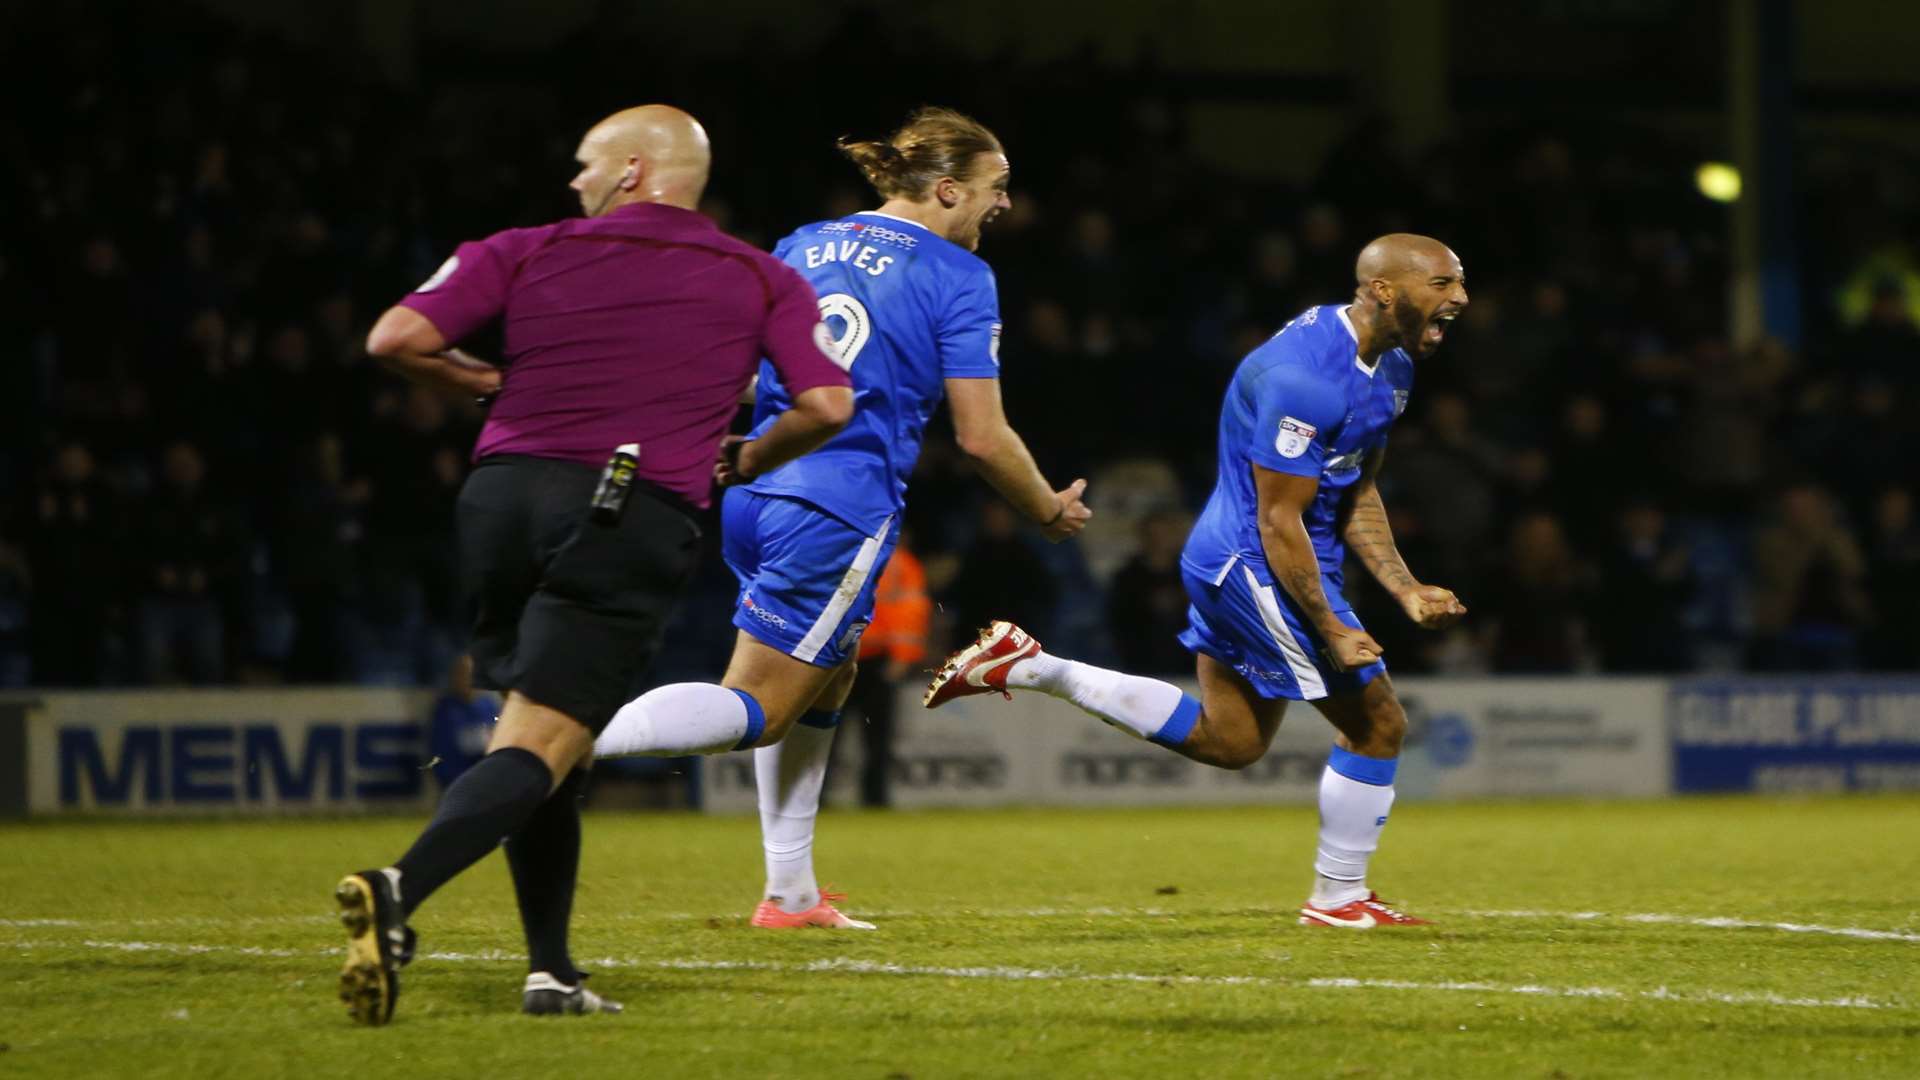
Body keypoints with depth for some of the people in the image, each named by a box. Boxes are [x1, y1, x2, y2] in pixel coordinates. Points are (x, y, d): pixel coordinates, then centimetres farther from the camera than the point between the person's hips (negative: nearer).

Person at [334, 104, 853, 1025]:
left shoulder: (525, 253, 12)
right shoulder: (764, 280, 13)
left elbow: (397, 339, 2)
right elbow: (827, 405, 4)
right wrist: (747, 461, 23)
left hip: (502, 498, 3)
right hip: (633, 517, -3)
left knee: (539, 741, 19)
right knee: (538, 751, -10)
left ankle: (550, 970, 16)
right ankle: (398, 890, -35)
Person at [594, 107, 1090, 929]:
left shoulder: (804, 245, 15)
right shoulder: (956, 277, -3)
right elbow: (981, 437, -4)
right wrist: (1050, 512, 11)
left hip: (755, 493, 7)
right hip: (840, 513, -7)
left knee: (828, 677, 26)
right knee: (755, 711, -6)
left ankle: (789, 892, 25)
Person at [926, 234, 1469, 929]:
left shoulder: (1389, 365, 7)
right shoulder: (1305, 375, -25)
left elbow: (1357, 498, 16)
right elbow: (1279, 520, -23)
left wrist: (1406, 592, 6)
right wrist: (1330, 630, -20)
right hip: (1254, 565, -10)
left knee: (1228, 742, 18)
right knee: (1377, 725, -4)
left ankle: (1028, 668, 18)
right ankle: (1339, 898, 11)